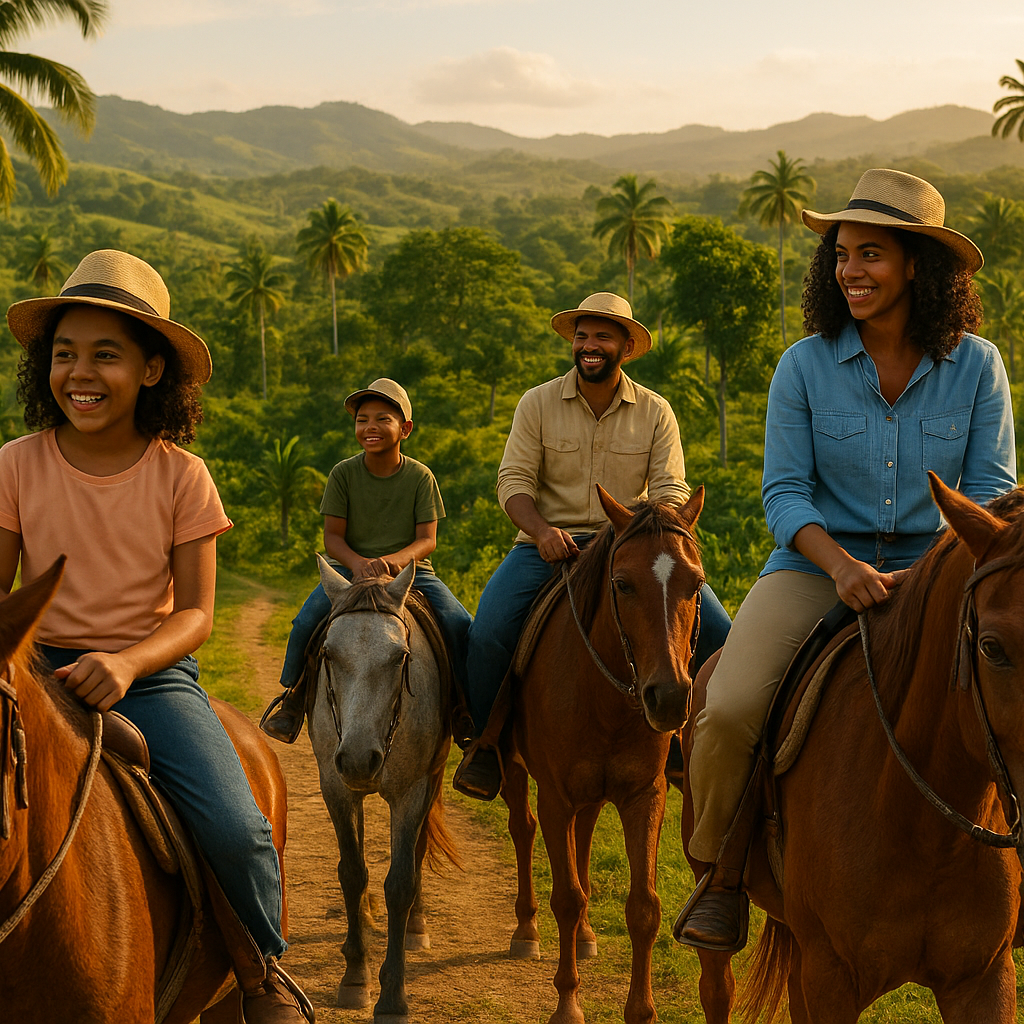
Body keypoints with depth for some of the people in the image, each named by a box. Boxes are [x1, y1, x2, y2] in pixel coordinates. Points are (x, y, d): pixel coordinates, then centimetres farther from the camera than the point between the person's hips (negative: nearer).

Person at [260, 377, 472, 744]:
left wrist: (396, 559, -28)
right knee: (306, 621, -24)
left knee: (461, 625, -22)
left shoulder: (420, 477, -2)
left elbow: (427, 539, -6)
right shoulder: (343, 474, -2)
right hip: (350, 566, 0)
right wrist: (358, 563, -26)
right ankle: (293, 694, 3)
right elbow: (332, 538, -3)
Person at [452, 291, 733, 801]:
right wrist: (542, 530, -23)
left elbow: (671, 490, 0)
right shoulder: (538, 403, 3)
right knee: (487, 631, -26)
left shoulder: (655, 411, 5)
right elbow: (514, 479, -3)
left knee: (714, 629, -17)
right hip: (550, 543, -1)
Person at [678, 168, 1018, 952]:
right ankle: (724, 872, 3)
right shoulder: (806, 366, -2)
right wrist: (841, 565, -22)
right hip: (819, 564, -1)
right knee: (730, 707, -22)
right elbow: (785, 493, -3)